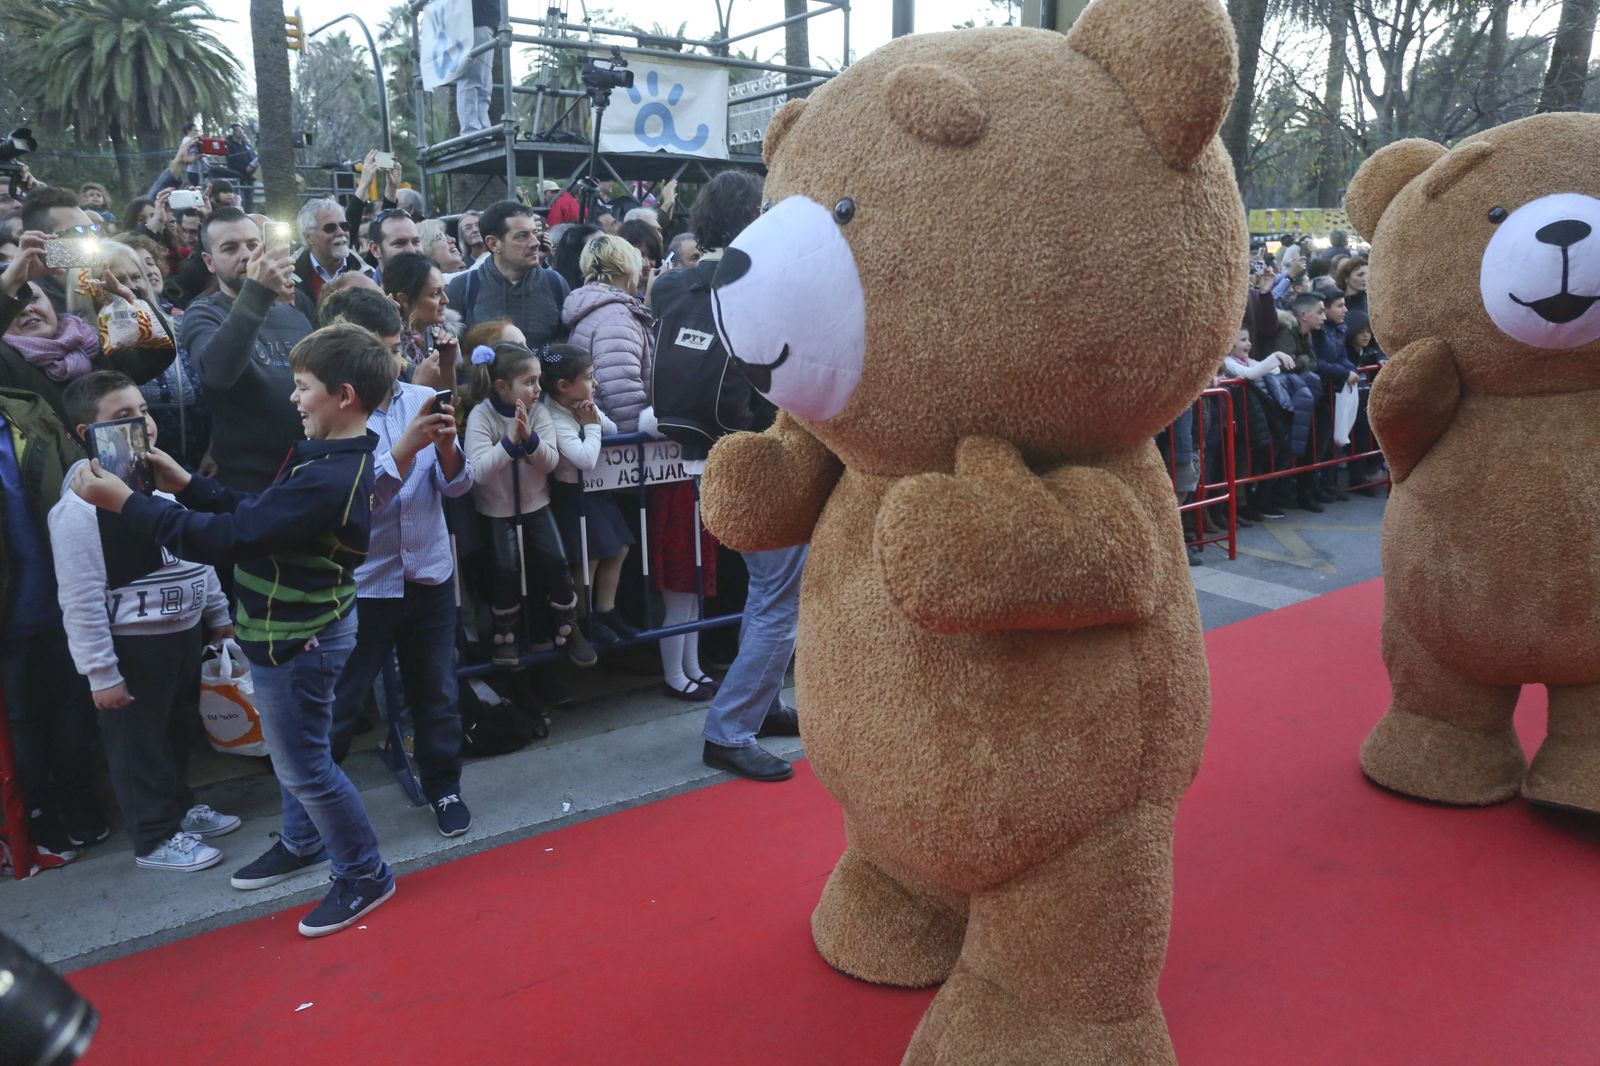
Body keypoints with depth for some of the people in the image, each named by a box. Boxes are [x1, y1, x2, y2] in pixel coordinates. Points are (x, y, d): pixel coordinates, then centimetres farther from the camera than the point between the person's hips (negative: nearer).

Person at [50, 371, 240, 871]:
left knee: (180, 728, 22)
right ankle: (156, 837, 23)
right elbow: (81, 599, -20)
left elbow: (196, 551, 15)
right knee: (139, 742, 8)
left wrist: (218, 613, 18)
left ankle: (180, 807, 41)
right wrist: (101, 672, -18)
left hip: (183, 630, 8)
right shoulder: (81, 504, -21)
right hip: (132, 644, -8)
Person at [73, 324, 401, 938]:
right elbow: (254, 513, 10)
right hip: (297, 630, 10)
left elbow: (226, 537, -28)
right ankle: (304, 842, 46)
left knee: (302, 765, 5)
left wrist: (125, 501, -20)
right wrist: (187, 486, 3)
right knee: (293, 750, 25)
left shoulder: (330, 481, -31)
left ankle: (364, 875, 22)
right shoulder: (331, 457, 2)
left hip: (296, 641, -10)